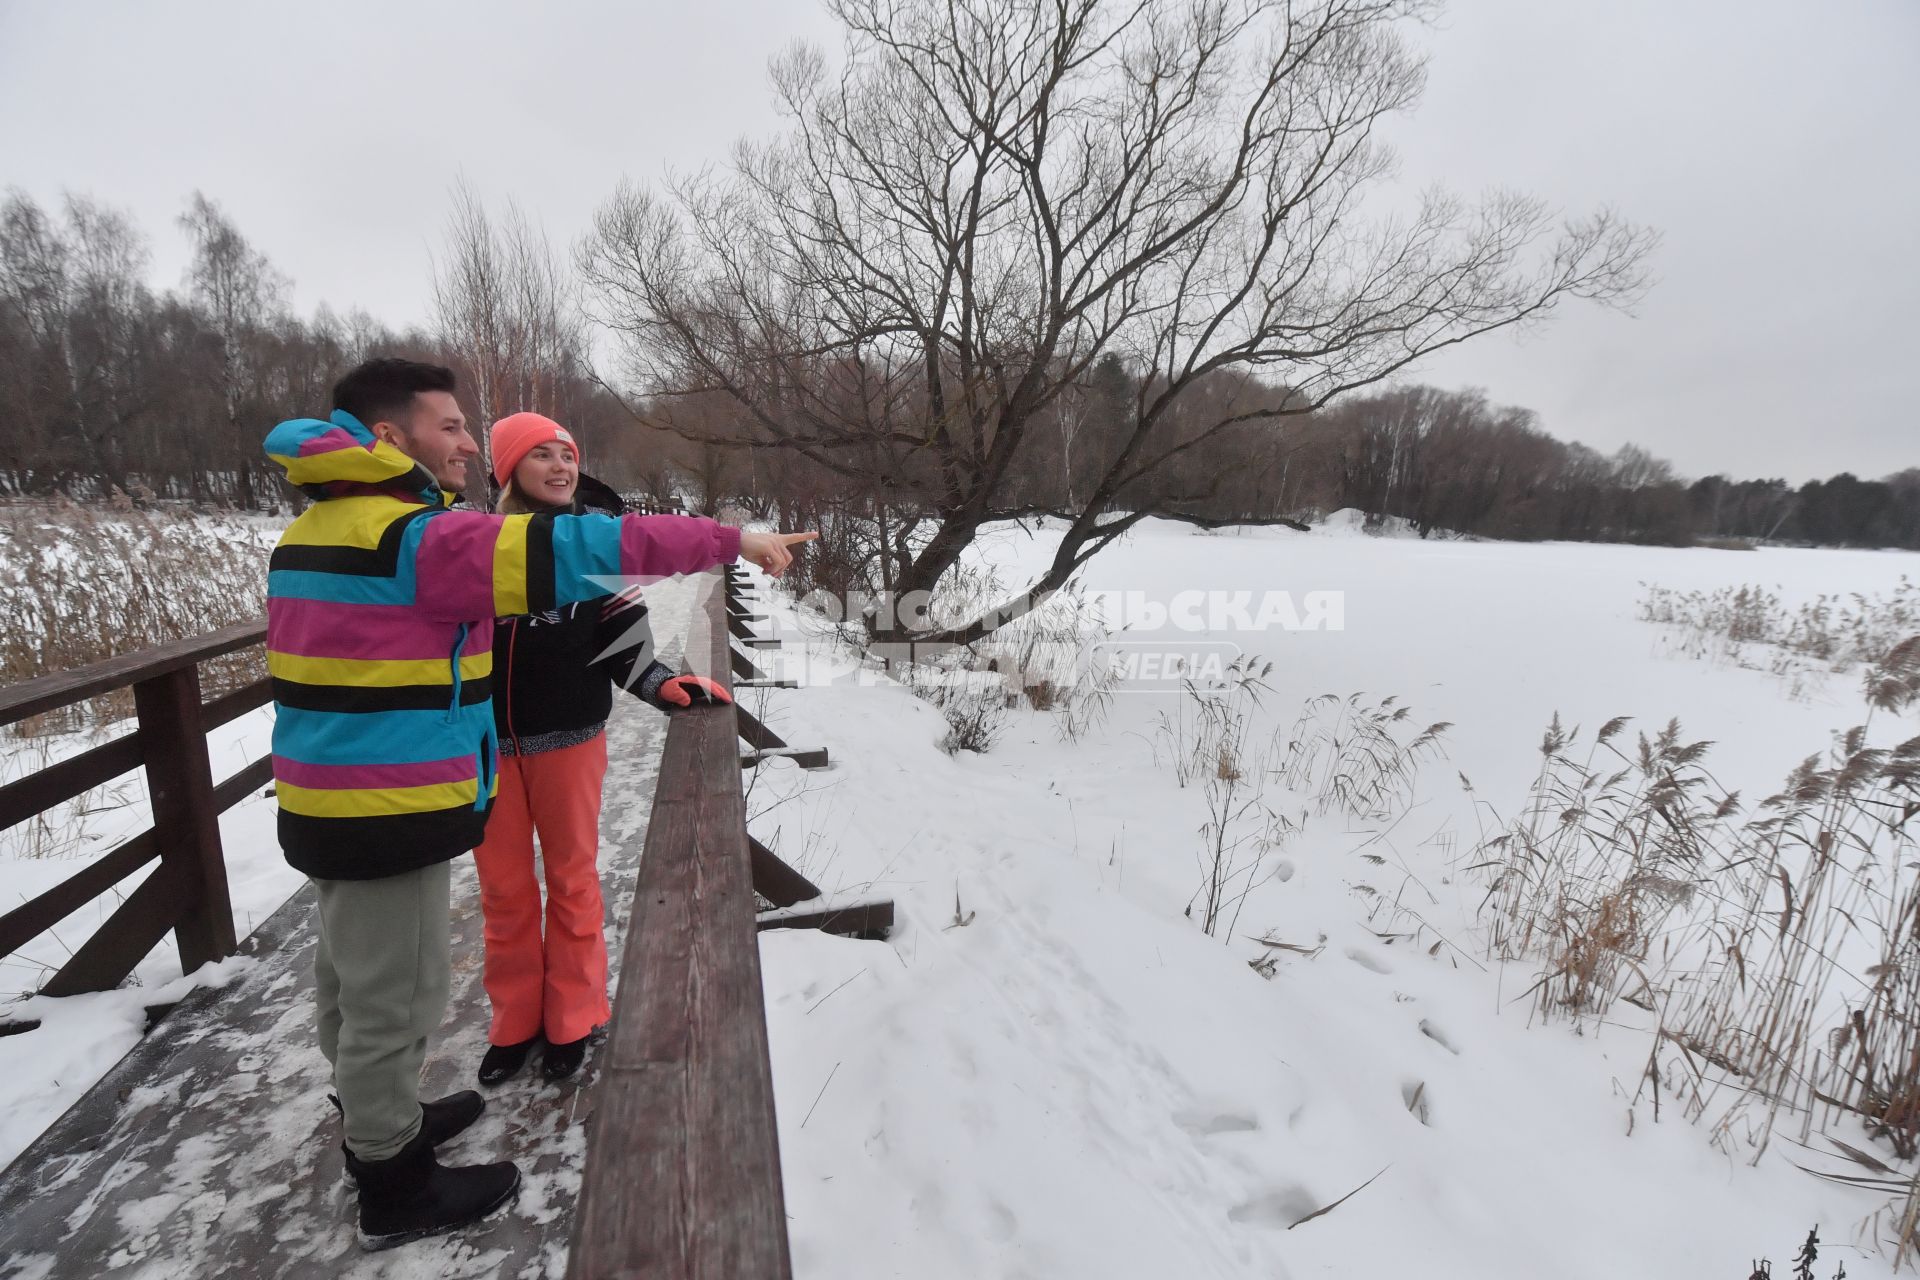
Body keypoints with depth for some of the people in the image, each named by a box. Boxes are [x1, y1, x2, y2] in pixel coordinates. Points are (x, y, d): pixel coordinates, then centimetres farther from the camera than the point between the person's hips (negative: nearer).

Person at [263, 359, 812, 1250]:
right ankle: (396, 1186, 26)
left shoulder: (314, 530, 10)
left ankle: (376, 1120, 45)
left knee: (352, 976, 24)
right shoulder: (411, 536, -21)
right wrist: (729, 541, -26)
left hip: (326, 801, 10)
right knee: (395, 993, 6)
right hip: (387, 812, -10)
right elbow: (574, 552, -28)